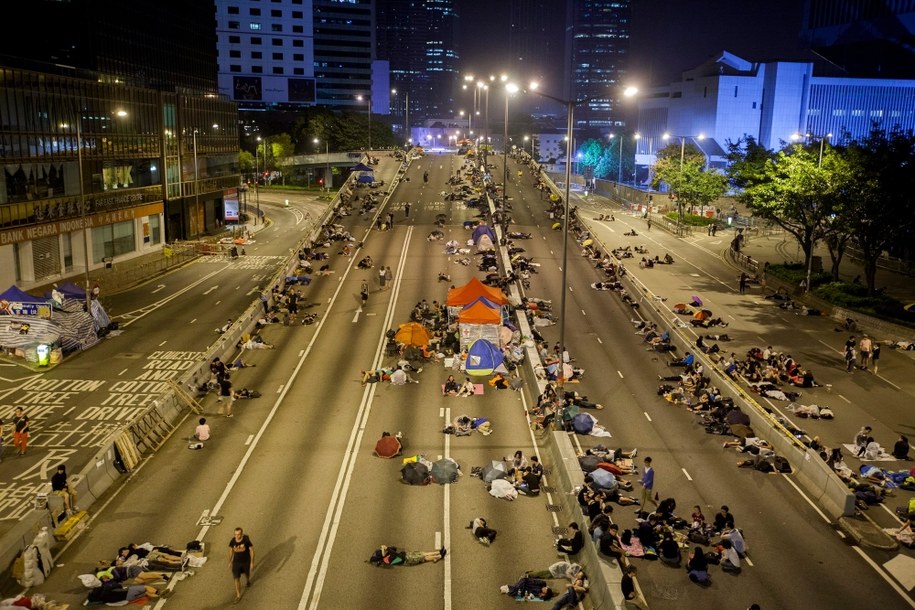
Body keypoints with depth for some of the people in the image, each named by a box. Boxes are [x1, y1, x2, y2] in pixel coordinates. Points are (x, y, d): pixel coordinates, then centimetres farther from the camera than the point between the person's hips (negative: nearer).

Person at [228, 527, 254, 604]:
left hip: (246, 561, -1)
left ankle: (247, 581, 61)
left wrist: (252, 563, -13)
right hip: (236, 562, 1)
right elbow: (231, 551, 1)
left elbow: (252, 551, -15)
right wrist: (230, 562, 8)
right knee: (236, 578, -1)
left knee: (247, 574, 25)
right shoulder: (232, 541, -18)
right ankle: (238, 595, 14)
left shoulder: (247, 540, -26)